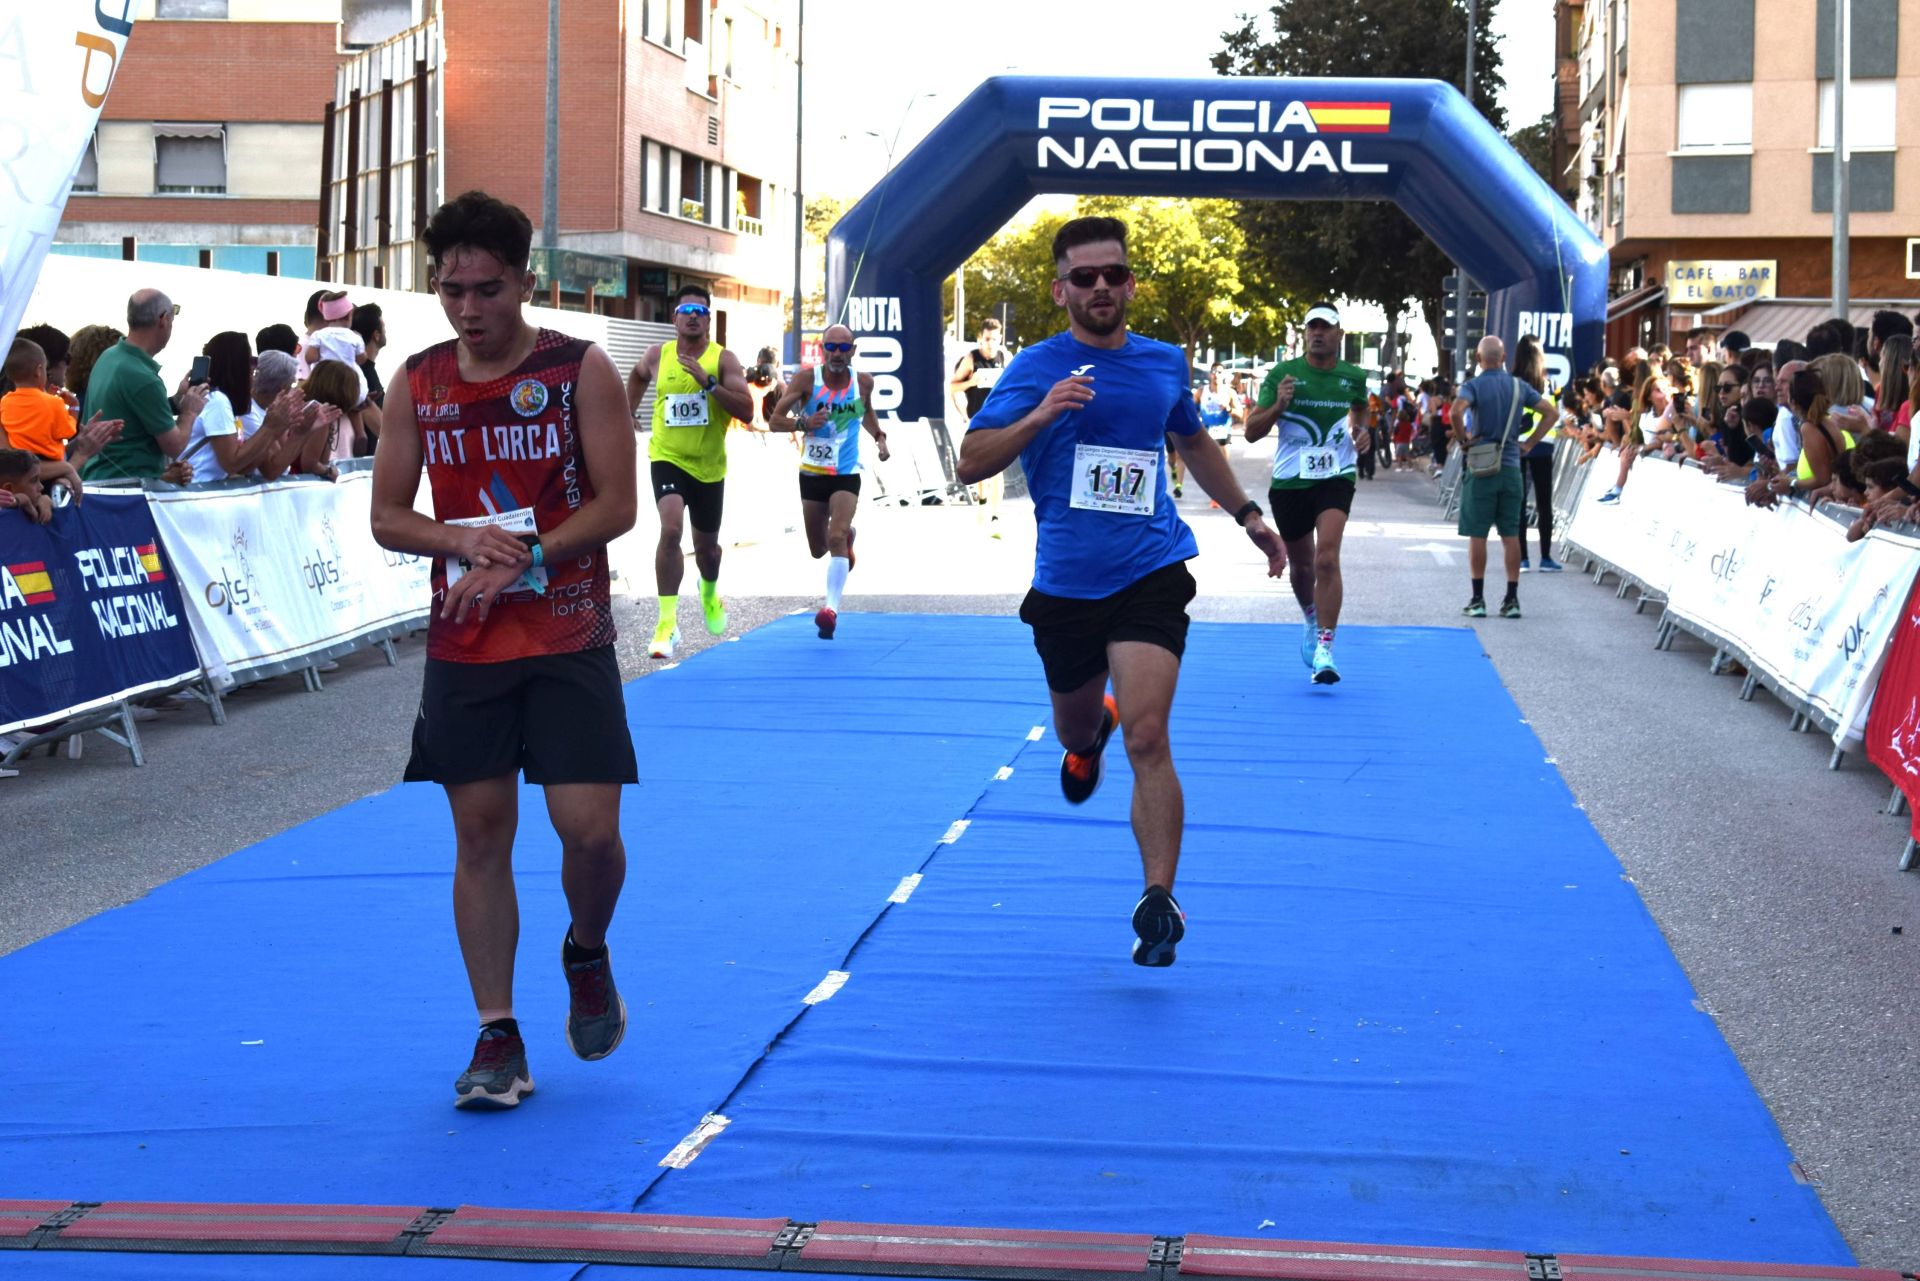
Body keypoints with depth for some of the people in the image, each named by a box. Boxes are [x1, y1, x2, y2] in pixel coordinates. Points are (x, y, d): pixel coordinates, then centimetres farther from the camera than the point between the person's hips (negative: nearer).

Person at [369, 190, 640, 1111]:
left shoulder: (580, 371, -4)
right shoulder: (419, 383, 5)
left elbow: (617, 505, -8)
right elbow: (387, 518, 7)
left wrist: (522, 561, -18)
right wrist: (459, 539, -13)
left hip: (569, 642, -2)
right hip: (463, 646, 3)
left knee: (590, 829, -8)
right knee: (480, 833, 3)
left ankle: (587, 955, 25)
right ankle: (497, 1037, 11)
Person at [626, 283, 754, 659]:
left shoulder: (723, 359, -9)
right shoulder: (658, 356, -2)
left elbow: (746, 411, -20)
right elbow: (638, 375, 23)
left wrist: (708, 382, -29)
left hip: (709, 465, 1)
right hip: (668, 459, -1)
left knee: (706, 547, 17)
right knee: (671, 529, -26)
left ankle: (710, 590, 54)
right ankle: (668, 622, -24)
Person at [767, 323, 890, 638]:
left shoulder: (863, 382, -4)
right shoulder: (807, 379, -11)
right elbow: (775, 420, -11)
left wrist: (879, 436, 3)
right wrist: (804, 423, -30)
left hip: (846, 474, -1)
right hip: (812, 473, 1)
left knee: (836, 538, -23)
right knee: (818, 550, 15)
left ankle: (832, 608, -26)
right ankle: (847, 536, 52)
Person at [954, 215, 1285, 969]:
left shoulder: (1165, 364, 7)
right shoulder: (1038, 369, -4)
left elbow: (1193, 442, 27)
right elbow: (970, 464, -12)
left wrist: (1247, 516, 28)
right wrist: (1041, 414, -26)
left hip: (1150, 575, 0)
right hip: (1064, 586, 1)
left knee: (1146, 738, -16)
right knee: (1074, 729, 20)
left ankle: (1159, 902, -14)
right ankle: (1090, 737, 60)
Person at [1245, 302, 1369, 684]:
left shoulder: (1354, 377, 3)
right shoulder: (1281, 375, -3)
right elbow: (1251, 432, -5)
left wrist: (1363, 433, 3)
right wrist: (1278, 406, -22)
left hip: (1335, 478, -1)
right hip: (1289, 481, 1)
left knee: (1327, 558, -20)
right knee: (1301, 564, 15)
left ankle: (1324, 649, -21)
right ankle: (1310, 617, 46)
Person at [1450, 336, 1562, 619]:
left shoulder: (1473, 386, -7)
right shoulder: (1519, 386, 6)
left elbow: (1456, 410, -27)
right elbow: (1552, 412, 7)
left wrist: (1465, 438, -12)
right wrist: (1529, 442, 7)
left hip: (1480, 469, -4)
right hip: (1510, 467, 4)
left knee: (1477, 535, 2)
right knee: (1511, 535, 7)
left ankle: (1478, 600, 2)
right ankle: (1512, 600, 7)